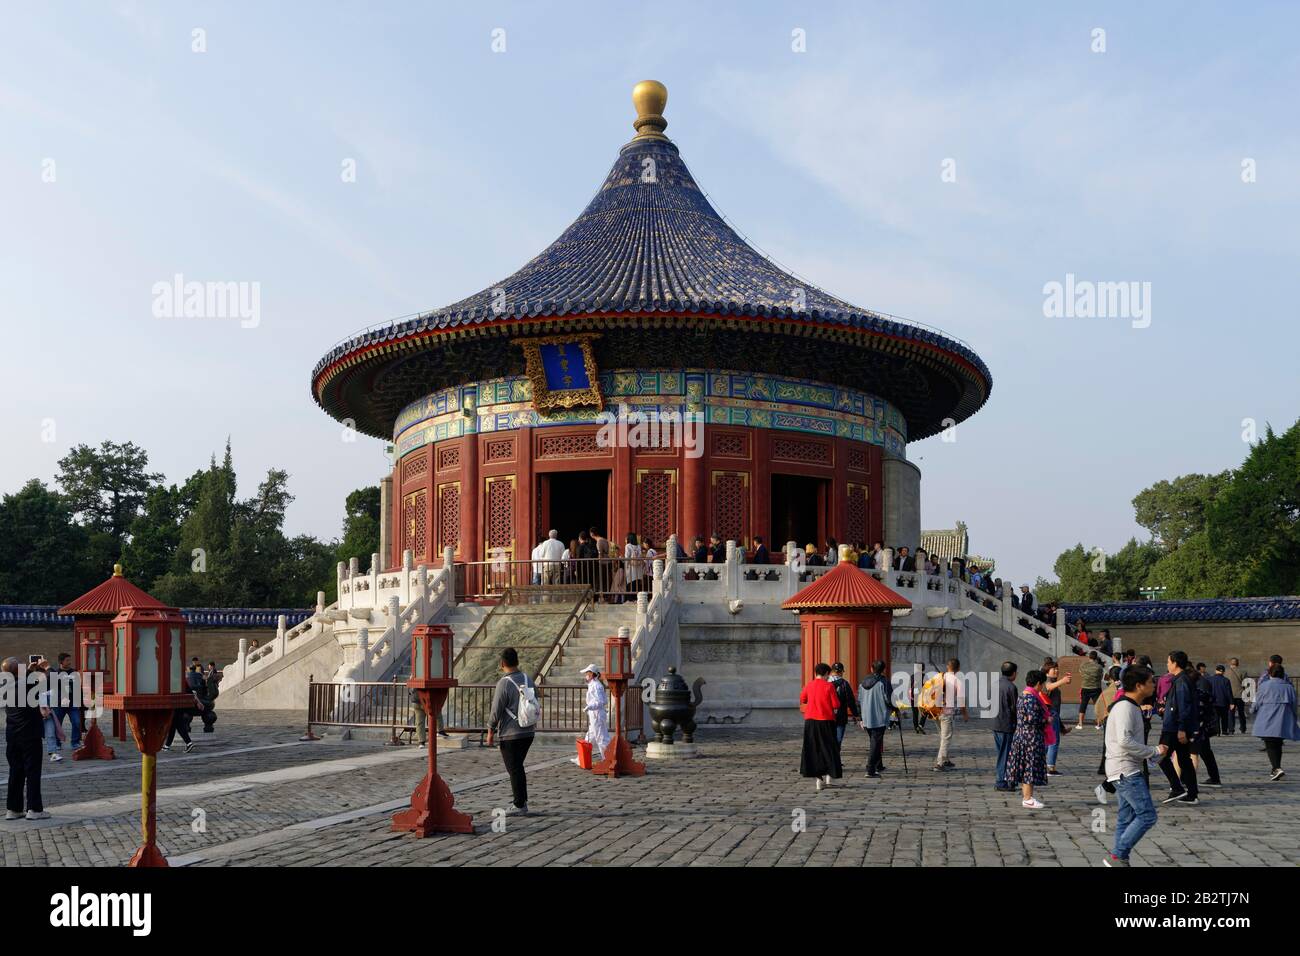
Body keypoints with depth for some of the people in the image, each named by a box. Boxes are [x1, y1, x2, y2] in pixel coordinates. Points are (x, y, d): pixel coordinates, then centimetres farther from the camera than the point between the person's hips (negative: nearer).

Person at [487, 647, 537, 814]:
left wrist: (490, 731, -4)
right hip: (528, 731, 7)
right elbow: (535, 704, 12)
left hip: (510, 734, -7)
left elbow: (496, 711, -15)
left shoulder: (504, 683, -17)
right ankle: (521, 798, 24)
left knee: (514, 769, 1)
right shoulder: (528, 680, 4)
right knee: (518, 766, 20)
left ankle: (520, 805, 5)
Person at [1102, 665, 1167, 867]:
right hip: (1125, 770, -10)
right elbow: (1124, 741, -26)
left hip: (1128, 771, 10)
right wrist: (1154, 752, -17)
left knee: (1127, 818, 11)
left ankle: (1118, 859, 13)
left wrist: (1153, 752, 11)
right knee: (1147, 815, -11)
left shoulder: (1132, 706, 16)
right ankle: (1117, 856, -8)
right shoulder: (1125, 707, -17)